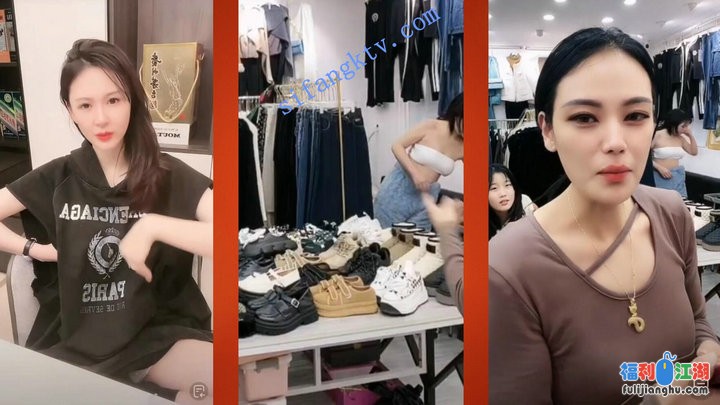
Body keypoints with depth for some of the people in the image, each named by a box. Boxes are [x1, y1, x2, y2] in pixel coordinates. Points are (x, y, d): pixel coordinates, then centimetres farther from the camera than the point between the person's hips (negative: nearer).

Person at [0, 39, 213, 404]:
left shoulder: (170, 176, -5)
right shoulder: (57, 177, 4)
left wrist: (153, 226, -25)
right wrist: (35, 249, -2)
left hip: (159, 336, -2)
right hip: (76, 341, 2)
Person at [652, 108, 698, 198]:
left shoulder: (681, 138, 8)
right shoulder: (657, 136, -8)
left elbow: (694, 152, 17)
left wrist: (691, 136, 5)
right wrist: (659, 168, -17)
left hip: (677, 177, 6)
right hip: (661, 177, -5)